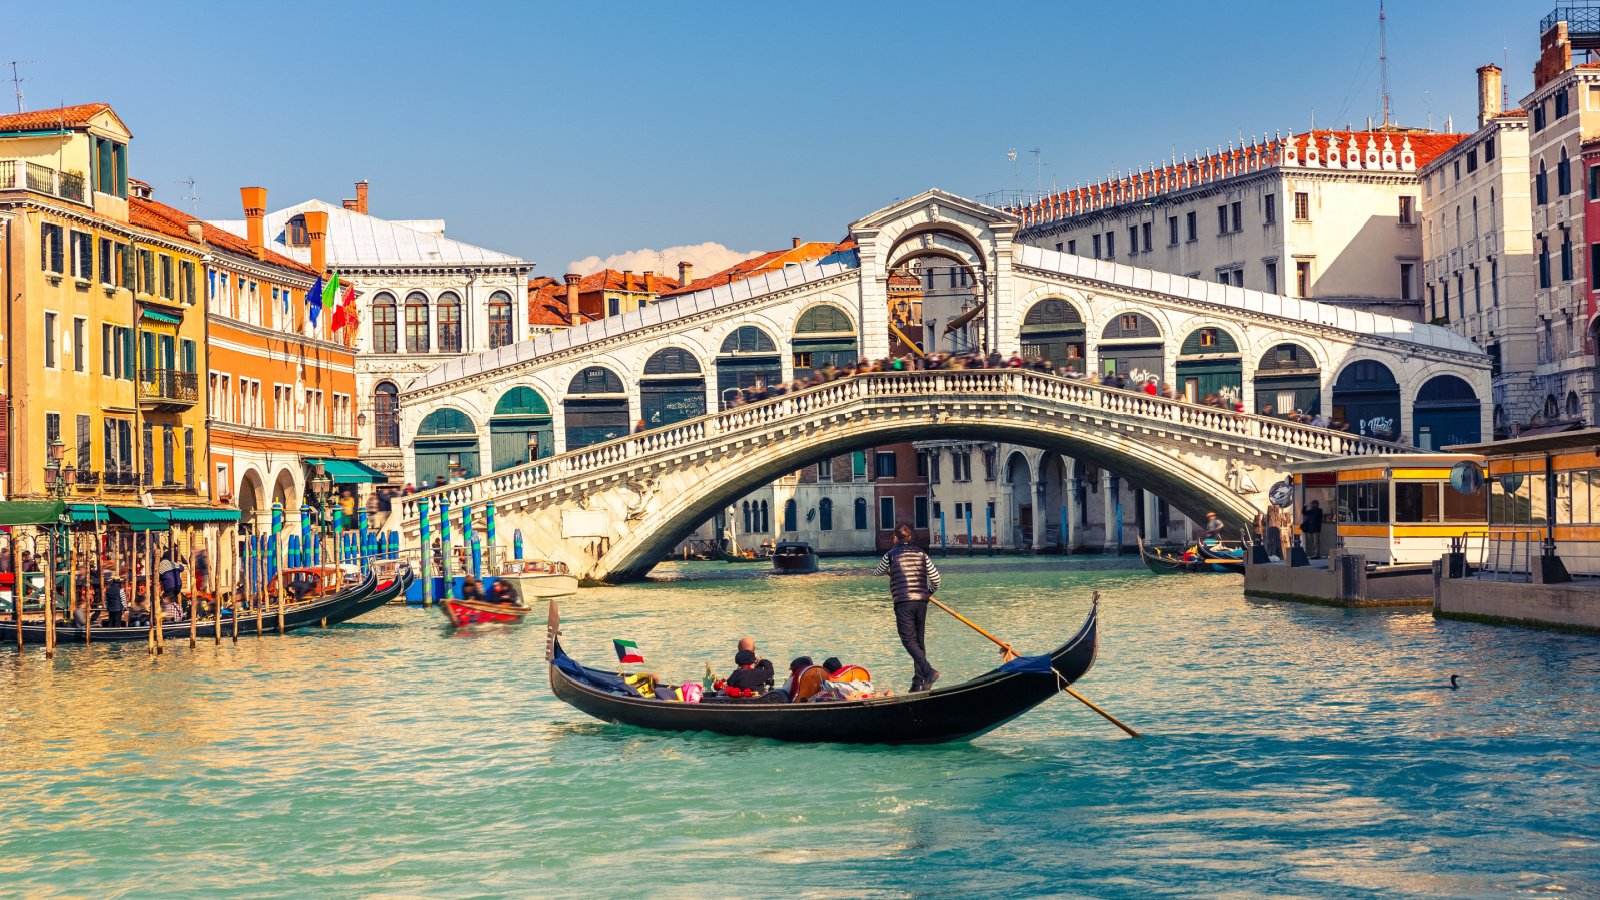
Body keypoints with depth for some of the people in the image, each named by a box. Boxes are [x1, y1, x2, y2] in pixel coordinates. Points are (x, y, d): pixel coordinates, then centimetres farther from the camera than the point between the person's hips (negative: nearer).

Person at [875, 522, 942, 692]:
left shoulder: (891, 555, -1)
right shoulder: (921, 554, 9)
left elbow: (879, 571, 17)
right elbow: (935, 577, 5)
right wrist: (929, 592, 23)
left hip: (903, 602, -5)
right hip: (922, 601, 5)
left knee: (908, 640, -5)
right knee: (919, 640, 10)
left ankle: (928, 671, -23)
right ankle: (919, 682, 9)